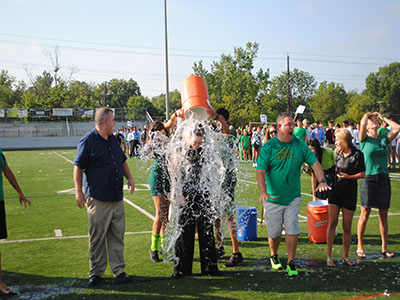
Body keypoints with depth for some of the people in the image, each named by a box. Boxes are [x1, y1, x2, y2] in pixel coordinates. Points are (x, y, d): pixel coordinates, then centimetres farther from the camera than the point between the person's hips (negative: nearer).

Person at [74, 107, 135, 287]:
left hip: (117, 198, 7)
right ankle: (96, 273, 15)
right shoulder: (88, 140, -7)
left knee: (117, 235, 9)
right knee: (97, 237, 2)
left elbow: (122, 160, 27)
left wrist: (129, 178, 16)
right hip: (98, 199, -6)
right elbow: (78, 167, -9)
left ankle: (119, 270, 19)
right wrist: (79, 191, -13)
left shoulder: (113, 139, 16)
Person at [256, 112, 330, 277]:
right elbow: (260, 171, -14)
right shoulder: (268, 147, -7)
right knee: (274, 232, 8)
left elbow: (315, 163, 0)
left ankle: (291, 263, 11)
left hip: (293, 197, 2)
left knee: (292, 230, -4)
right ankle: (274, 256, 35)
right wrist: (263, 192, -29)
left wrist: (322, 181, -17)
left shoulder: (299, 145, 1)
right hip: (273, 199, -1)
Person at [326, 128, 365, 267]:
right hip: (335, 191, 3)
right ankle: (329, 256, 0)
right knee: (332, 223, -5)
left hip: (349, 193, -3)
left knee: (347, 227, 4)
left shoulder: (357, 154, -6)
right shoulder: (338, 153, 8)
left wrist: (349, 177, -15)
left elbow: (363, 174, -4)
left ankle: (345, 257, 20)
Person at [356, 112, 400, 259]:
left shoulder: (384, 138, 11)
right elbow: (362, 123, -17)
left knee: (383, 215, 9)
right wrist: (368, 114, 4)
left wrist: (383, 117, 10)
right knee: (365, 215, 1)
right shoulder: (365, 139, 0)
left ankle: (384, 248, 18)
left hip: (384, 179, 4)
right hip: (369, 179, -4)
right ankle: (360, 247, 11)